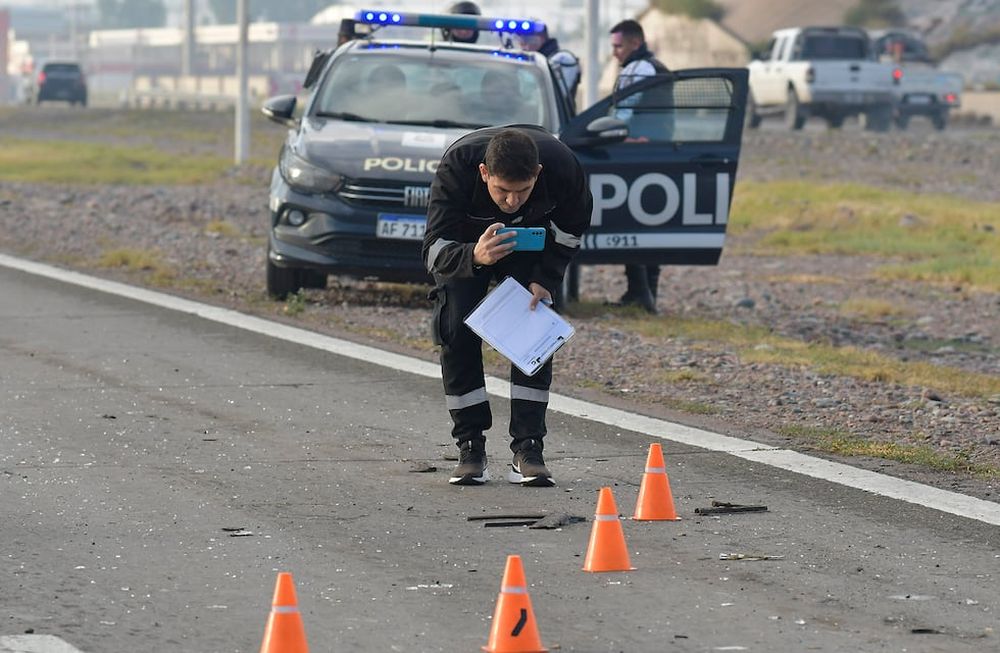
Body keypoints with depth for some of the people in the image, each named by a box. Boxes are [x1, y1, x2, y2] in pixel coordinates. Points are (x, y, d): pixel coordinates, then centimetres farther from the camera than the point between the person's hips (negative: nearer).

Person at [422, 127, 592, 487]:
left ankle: (527, 450, -10)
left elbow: (573, 226, -11)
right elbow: (434, 250, -39)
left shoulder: (562, 165, -35)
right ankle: (471, 448, -5)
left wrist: (545, 278, -20)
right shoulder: (457, 165, -40)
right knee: (457, 329, -14)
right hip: (465, 243, -1)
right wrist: (475, 257, -60)